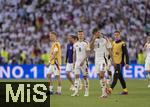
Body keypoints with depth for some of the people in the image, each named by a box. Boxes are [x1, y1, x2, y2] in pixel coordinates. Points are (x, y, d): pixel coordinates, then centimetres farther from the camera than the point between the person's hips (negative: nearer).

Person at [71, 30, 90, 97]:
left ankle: (86, 91, 7)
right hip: (77, 62, 4)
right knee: (76, 76, -3)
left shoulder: (86, 43, -4)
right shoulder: (75, 44, 11)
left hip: (84, 62, -4)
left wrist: (83, 61, -18)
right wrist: (74, 62, 10)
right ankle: (76, 91, -5)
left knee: (85, 76, 0)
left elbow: (87, 54, -9)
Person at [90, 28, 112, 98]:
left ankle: (104, 93, -19)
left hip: (103, 59, -6)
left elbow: (109, 50, -2)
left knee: (102, 75, -19)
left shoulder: (105, 39, -3)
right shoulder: (94, 41, 12)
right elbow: (91, 47, -5)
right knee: (99, 76, 5)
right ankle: (104, 92, 12)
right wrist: (94, 39, -12)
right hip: (97, 60, 6)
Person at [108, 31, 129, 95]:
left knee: (115, 76, -14)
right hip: (115, 62, 7)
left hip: (120, 63, -7)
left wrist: (127, 63, -15)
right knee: (120, 77, 11)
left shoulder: (122, 44, -7)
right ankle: (125, 90, 18)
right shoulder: (113, 43, 13)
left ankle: (110, 89, -21)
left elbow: (126, 54, -10)